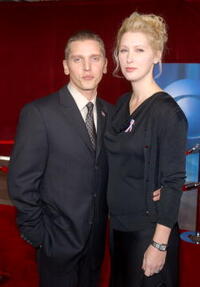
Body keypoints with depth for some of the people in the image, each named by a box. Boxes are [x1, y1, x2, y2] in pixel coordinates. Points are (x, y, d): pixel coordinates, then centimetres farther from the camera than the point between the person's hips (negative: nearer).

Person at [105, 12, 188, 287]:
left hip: (149, 229, -7)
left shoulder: (167, 111, -18)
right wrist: (113, 215, 7)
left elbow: (173, 182, -18)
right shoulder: (122, 103, 3)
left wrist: (159, 245, -18)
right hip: (118, 223, 7)